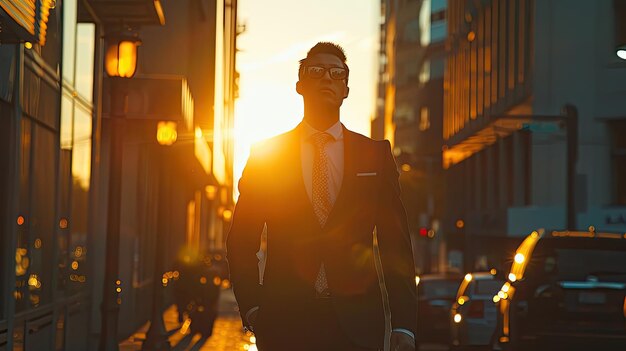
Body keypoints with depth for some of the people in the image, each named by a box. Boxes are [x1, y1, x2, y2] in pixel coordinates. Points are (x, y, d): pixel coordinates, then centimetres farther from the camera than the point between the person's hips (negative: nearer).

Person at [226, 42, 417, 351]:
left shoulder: (376, 155, 7)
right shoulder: (265, 155, 7)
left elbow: (396, 244, 4)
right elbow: (241, 241, 8)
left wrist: (403, 326, -3)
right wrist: (252, 308, -5)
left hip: (357, 326, 0)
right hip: (284, 323, 0)